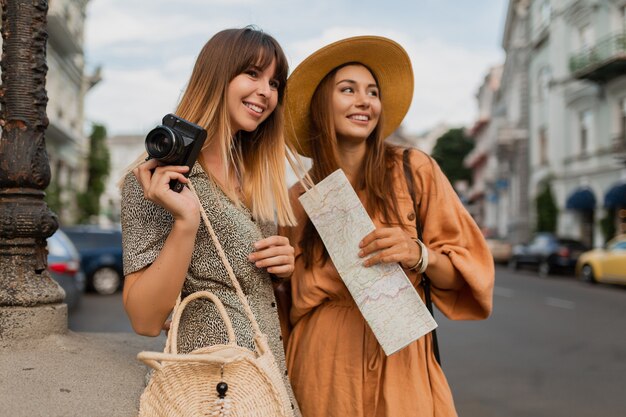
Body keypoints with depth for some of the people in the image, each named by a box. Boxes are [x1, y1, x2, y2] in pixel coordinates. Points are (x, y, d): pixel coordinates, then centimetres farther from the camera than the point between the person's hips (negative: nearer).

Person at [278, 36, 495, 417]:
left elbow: (466, 274, -3)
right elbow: (296, 298, 7)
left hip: (399, 358, -1)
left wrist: (419, 254, -22)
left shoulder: (414, 169, -4)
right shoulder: (300, 197, 3)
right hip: (324, 365, 2)